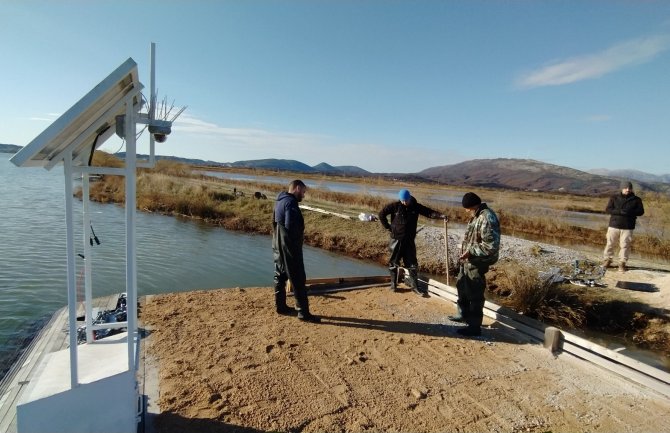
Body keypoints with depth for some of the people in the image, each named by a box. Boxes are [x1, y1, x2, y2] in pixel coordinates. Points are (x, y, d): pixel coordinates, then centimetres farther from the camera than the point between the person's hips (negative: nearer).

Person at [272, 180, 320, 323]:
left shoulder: (280, 201, 13)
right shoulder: (291, 202, -18)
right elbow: (290, 225, -27)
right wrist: (300, 235, -8)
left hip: (278, 245, 10)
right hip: (289, 246, -10)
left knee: (280, 275, 16)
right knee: (298, 279, -4)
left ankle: (280, 306, 27)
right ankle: (303, 312, 1)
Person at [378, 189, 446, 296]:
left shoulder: (416, 206, -3)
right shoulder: (395, 206, -9)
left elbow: (429, 212, -9)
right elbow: (382, 214, -4)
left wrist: (441, 215, -26)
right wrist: (388, 227, -5)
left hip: (409, 240, 2)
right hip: (396, 239, -2)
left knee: (412, 263, 5)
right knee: (394, 263, 8)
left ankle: (414, 286, 15)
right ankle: (393, 283, 23)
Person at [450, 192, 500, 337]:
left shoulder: (487, 219, -25)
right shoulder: (477, 216, 8)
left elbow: (491, 246, -29)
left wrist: (471, 251, -26)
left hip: (477, 263, -11)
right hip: (468, 261, 11)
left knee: (475, 294, 1)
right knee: (462, 287, 24)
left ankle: (475, 327, 15)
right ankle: (464, 314, 42)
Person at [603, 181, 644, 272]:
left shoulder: (636, 200, 5)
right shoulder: (614, 198, 2)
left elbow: (641, 211, 2)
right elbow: (608, 209, -4)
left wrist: (630, 212, -17)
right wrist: (620, 211, -20)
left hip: (627, 227, 0)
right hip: (614, 225, 0)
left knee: (625, 246, 1)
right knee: (610, 244, 5)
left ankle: (622, 263, 12)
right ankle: (607, 260, 18)